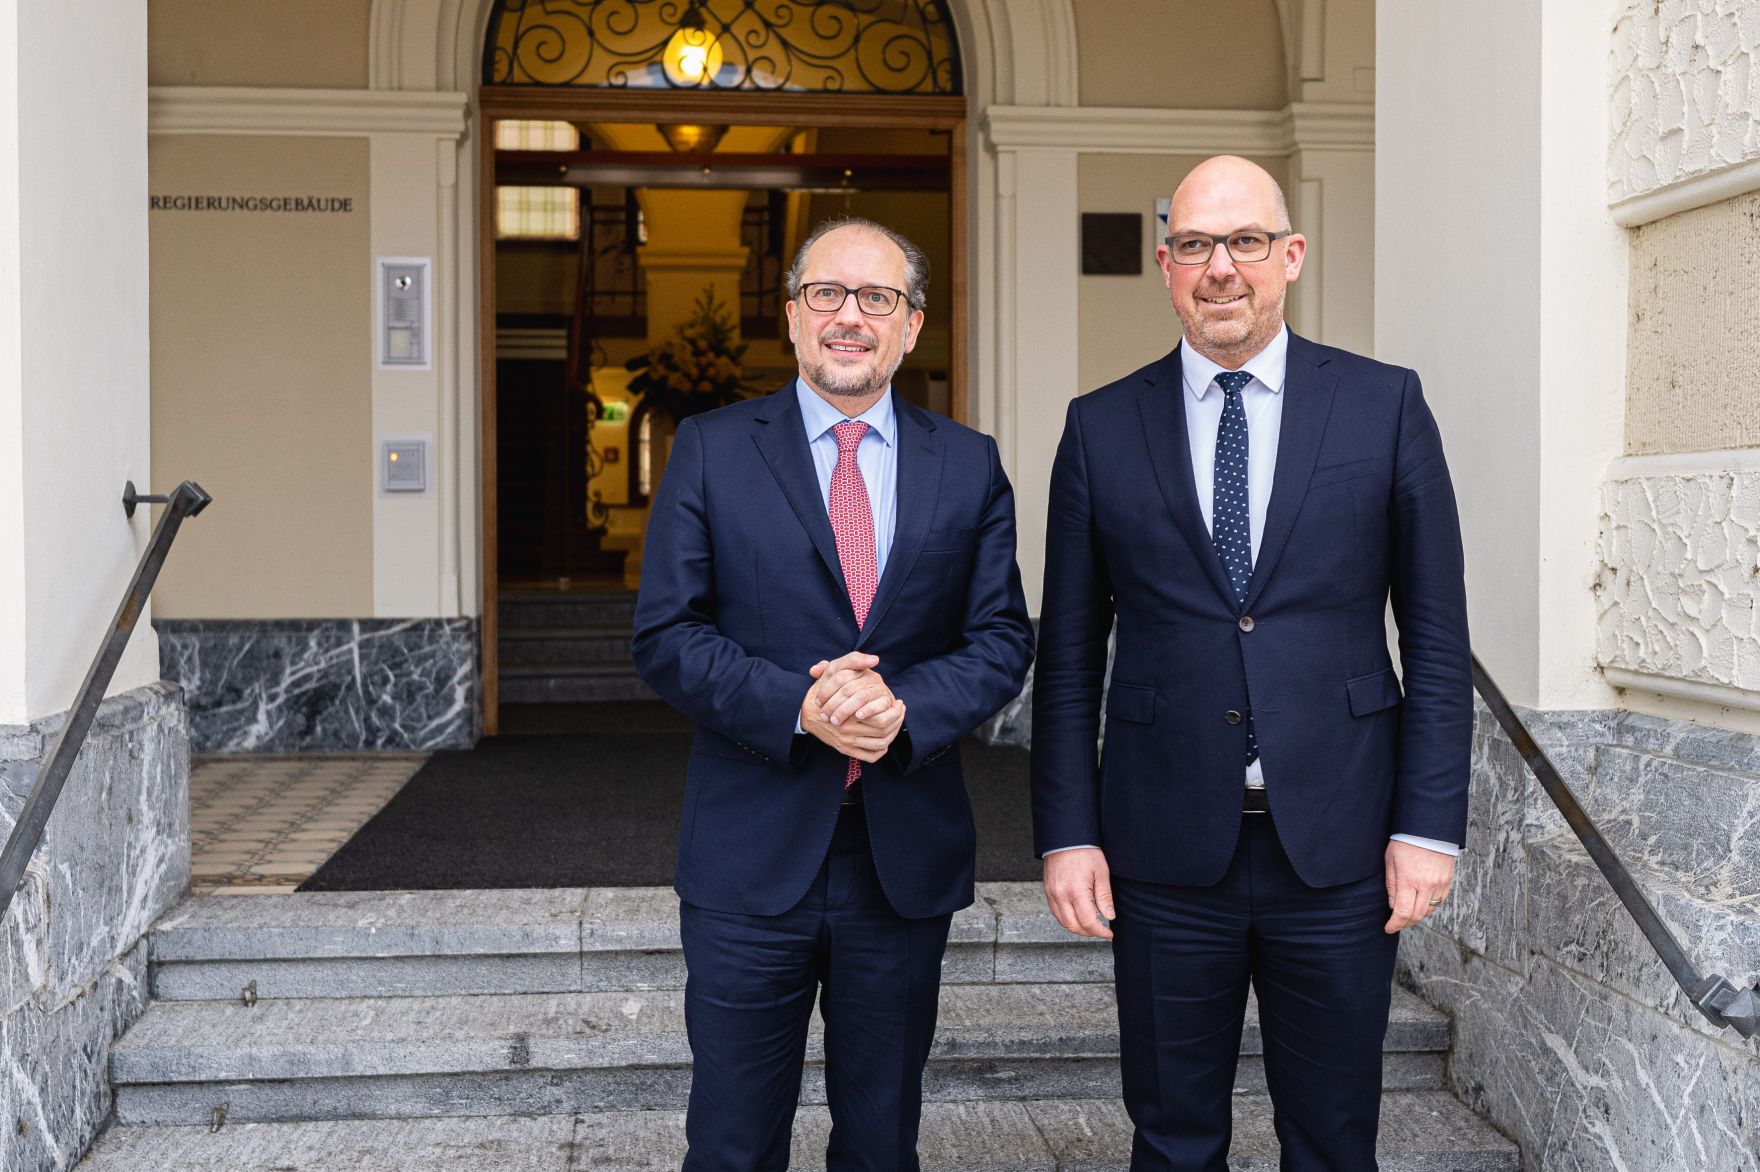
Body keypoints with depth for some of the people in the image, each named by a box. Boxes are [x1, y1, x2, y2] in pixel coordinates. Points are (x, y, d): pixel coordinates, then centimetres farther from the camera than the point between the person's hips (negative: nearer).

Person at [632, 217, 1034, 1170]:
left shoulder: (969, 466, 6)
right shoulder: (711, 450, 1)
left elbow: (1001, 640, 3)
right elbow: (665, 636, -4)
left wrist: (904, 704, -17)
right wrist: (798, 707, -19)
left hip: (908, 856, 2)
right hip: (753, 852, -2)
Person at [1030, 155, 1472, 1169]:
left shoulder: (1386, 405, 1)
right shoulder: (1102, 428, 3)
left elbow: (1438, 638, 1)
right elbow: (1069, 657, 5)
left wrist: (1429, 823, -4)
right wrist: (1067, 832, 0)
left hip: (1339, 846, 0)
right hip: (1167, 848, 1)